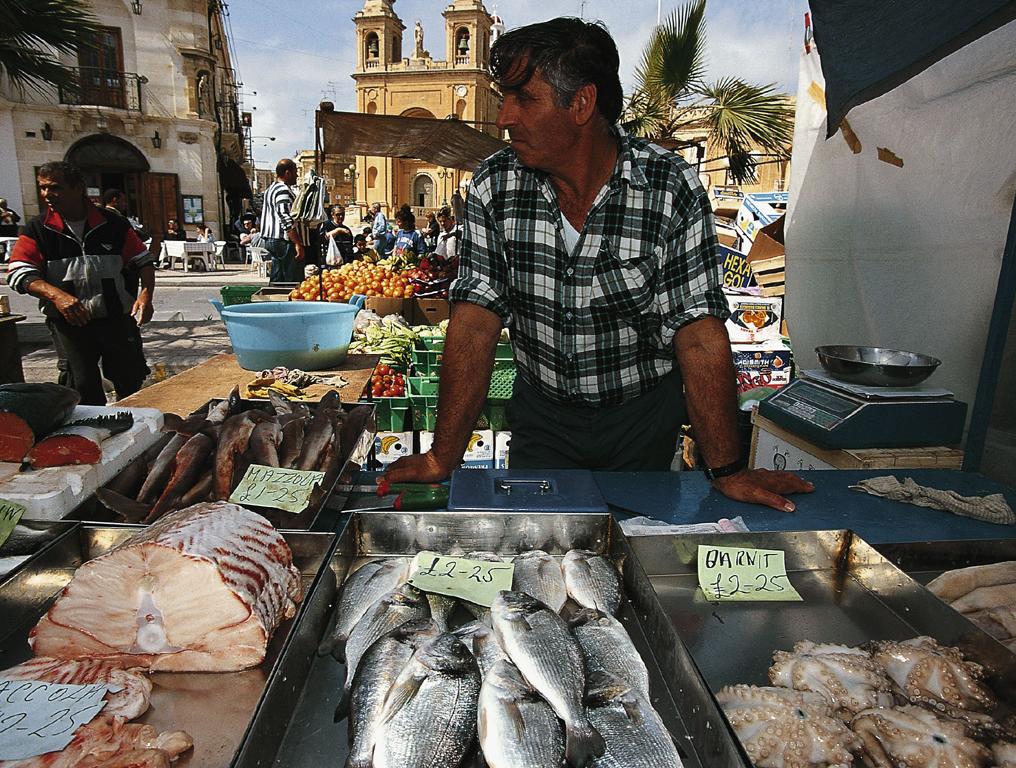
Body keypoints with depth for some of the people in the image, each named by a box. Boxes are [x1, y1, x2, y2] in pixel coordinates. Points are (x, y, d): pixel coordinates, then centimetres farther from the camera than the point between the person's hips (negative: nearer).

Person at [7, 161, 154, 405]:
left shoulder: (113, 224, 2)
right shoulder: (37, 229, 2)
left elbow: (143, 261, 6)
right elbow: (20, 274, -6)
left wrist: (146, 293, -13)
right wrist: (56, 295, -25)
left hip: (118, 318, 1)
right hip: (69, 321, 0)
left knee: (131, 380, 7)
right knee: (84, 386, -2)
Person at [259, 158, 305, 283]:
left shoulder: (272, 188, 21)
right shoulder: (283, 190, -13)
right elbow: (287, 220, -22)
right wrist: (298, 244, -23)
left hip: (271, 240, 11)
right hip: (284, 241, -11)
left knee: (277, 279, 13)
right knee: (294, 281, -11)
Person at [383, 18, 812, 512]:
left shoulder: (671, 188, -19)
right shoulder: (492, 187, -13)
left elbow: (699, 334, -19)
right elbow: (475, 323, -16)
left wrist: (727, 471, -21)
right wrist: (443, 459, -19)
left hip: (644, 412, -1)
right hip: (541, 412, 2)